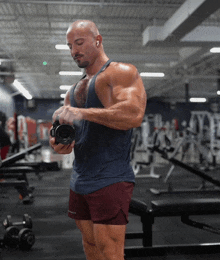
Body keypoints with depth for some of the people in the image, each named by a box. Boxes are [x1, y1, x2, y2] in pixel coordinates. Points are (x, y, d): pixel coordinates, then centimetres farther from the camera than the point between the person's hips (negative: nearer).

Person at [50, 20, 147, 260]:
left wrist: (81, 113, -25)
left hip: (110, 181, -8)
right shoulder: (74, 90, 19)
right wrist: (59, 143, -3)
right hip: (79, 181, 8)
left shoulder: (121, 73, -6)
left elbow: (134, 114, -25)